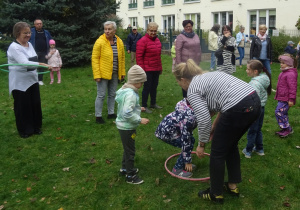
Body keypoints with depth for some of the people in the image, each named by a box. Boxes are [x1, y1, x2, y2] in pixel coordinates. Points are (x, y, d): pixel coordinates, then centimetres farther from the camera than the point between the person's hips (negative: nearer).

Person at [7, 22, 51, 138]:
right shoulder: (14, 47, -18)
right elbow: (25, 63, -29)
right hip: (20, 83, -7)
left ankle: (36, 127, 27)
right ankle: (24, 130, 20)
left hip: (32, 80, 7)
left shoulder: (29, 44, 7)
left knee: (35, 104, 11)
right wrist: (43, 65, -38)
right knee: (22, 107, 4)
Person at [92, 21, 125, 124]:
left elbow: (122, 58, 11)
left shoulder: (119, 42, 3)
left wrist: (122, 72, 9)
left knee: (112, 94, 15)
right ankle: (98, 116, 12)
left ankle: (111, 113, 30)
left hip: (114, 74, 5)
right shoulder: (100, 42, -12)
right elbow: (94, 58, -12)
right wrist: (97, 75, -17)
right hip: (103, 73, -5)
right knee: (101, 95, 0)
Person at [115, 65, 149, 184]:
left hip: (123, 125, 10)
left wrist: (137, 108, 14)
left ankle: (125, 168, 43)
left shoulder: (125, 90, 4)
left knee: (128, 148, 25)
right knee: (130, 151, 4)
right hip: (127, 127, -10)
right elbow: (127, 114, -32)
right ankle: (130, 176, 18)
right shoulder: (131, 94, -27)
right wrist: (140, 120, -24)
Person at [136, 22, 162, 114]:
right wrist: (141, 69, -17)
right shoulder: (142, 41, -12)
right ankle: (144, 106, 7)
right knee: (147, 87, -3)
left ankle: (153, 103, 31)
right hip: (147, 69, -7)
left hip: (156, 69, 8)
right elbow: (139, 57, -14)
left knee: (154, 86, 16)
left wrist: (160, 67, 18)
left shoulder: (157, 40, 13)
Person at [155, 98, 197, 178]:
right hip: (165, 132, -9)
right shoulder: (188, 118, -34)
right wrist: (188, 161, -18)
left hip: (172, 127, 9)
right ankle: (177, 169, 1)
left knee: (191, 140, 9)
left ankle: (183, 164, 22)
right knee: (189, 145, -12)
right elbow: (185, 140, -28)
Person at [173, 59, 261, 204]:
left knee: (218, 152, 10)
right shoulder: (209, 75, 25)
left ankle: (216, 194, 26)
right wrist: (215, 126, 27)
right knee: (231, 145, 26)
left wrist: (201, 145, 5)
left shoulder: (192, 90, 0)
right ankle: (233, 186, 37)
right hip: (255, 101, 9)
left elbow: (204, 121, -9)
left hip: (239, 110, -9)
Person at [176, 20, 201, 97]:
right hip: (186, 64, -6)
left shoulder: (196, 36, 15)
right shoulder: (181, 37, -5)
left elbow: (199, 48, 20)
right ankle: (185, 98, 9)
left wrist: (199, 60, 17)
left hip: (195, 63, 6)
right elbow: (178, 51, -10)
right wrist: (179, 64, -14)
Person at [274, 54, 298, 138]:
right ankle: (285, 129, 27)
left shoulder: (290, 74, -19)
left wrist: (291, 99, -22)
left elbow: (292, 87, -21)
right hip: (281, 98, 10)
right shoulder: (283, 72, 13)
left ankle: (288, 129, -1)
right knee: (283, 113, 16)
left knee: (279, 112, -12)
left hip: (286, 99, -10)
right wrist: (278, 96, 29)